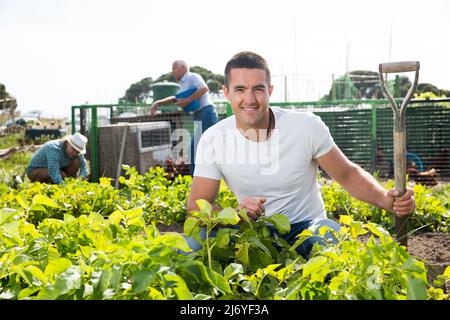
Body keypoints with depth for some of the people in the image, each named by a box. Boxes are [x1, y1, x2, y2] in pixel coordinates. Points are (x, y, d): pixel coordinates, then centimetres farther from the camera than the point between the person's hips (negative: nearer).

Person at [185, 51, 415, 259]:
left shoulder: (308, 126, -12)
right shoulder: (213, 140, -10)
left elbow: (348, 174, -2)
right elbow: (196, 206, -10)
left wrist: (386, 199, -22)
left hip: (305, 226, 0)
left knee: (332, 238, -36)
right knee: (192, 244, -27)